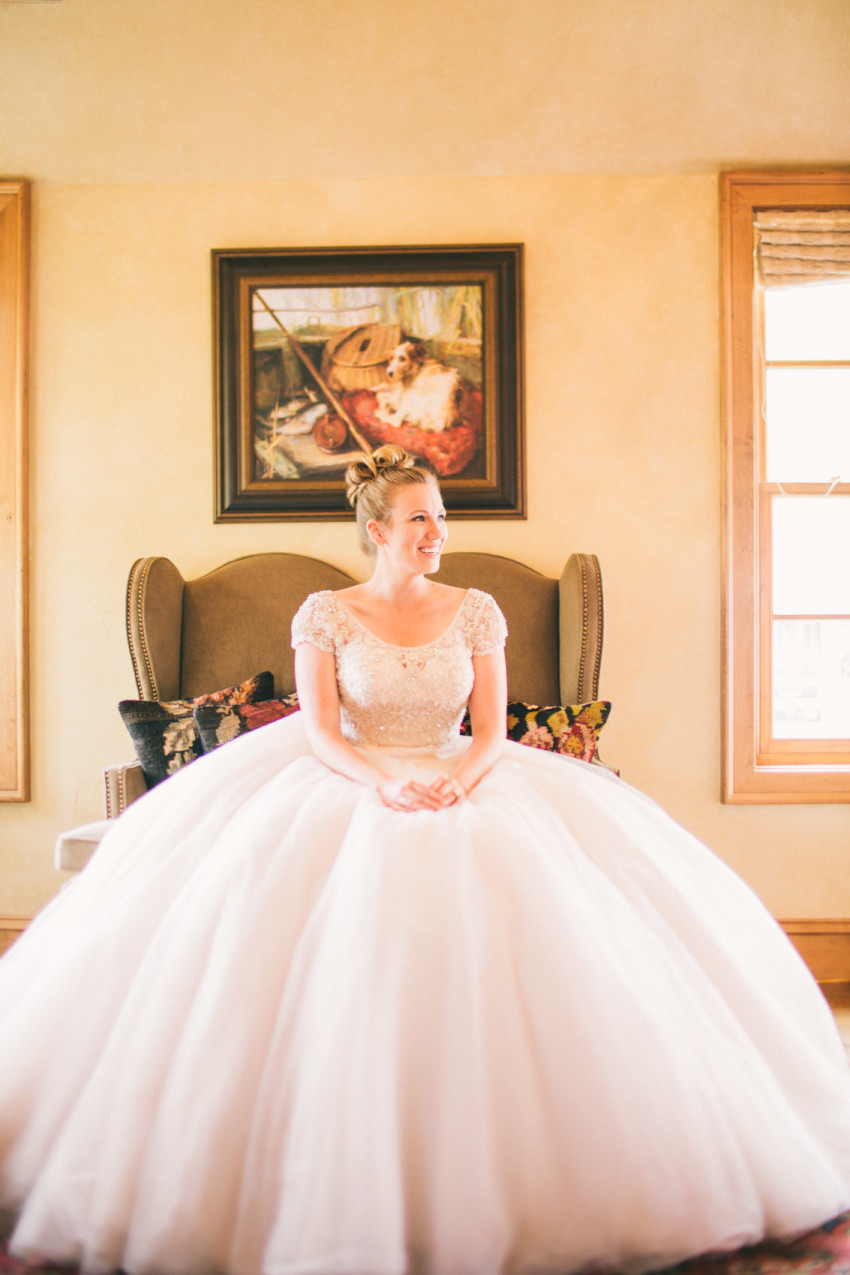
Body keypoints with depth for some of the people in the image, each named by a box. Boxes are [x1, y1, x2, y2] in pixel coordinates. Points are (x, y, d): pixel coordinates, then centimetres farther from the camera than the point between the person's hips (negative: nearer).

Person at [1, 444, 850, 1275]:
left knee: (532, 907, -22)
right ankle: (349, 1171, -8)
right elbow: (318, 732, -7)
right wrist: (384, 782, -24)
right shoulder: (325, 614, 1)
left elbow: (492, 730, 2)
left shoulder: (475, 612, 7)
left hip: (461, 789, 2)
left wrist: (457, 778, -20)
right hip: (348, 791, -1)